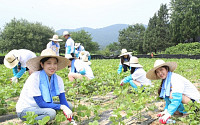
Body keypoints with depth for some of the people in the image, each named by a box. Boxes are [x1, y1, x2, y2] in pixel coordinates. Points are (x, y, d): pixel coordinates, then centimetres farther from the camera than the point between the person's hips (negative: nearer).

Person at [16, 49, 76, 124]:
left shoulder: (58, 79, -8)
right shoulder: (34, 78, -25)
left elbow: (63, 101, -10)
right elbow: (40, 103, -26)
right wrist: (62, 107, -31)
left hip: (41, 106, 6)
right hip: (25, 110, -6)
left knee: (68, 105, -6)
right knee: (51, 113, -32)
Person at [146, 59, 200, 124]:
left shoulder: (175, 78, -23)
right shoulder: (166, 80, 4)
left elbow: (177, 98, -33)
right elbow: (167, 98, 9)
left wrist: (168, 114, -36)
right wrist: (166, 110, -5)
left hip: (193, 101, -9)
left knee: (172, 95, -29)